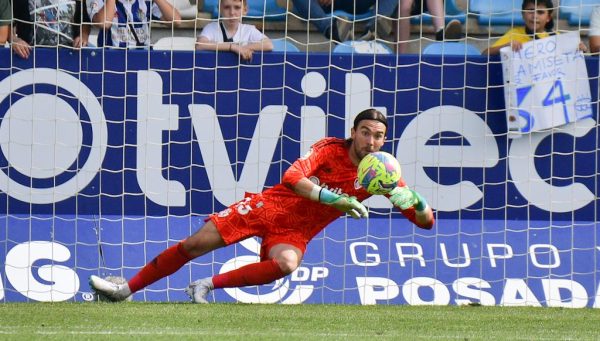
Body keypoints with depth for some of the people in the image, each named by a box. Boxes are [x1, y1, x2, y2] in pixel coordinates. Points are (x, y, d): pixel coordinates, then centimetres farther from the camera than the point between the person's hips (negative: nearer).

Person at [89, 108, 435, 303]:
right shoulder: (330, 149, -10)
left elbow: (426, 221, -6)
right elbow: (294, 176, -27)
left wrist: (411, 200, -29)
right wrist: (333, 199, -39)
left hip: (295, 233, 0)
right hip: (271, 206, 0)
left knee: (286, 264, -36)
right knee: (195, 244, -6)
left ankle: (207, 285, -21)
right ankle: (125, 290, 9)